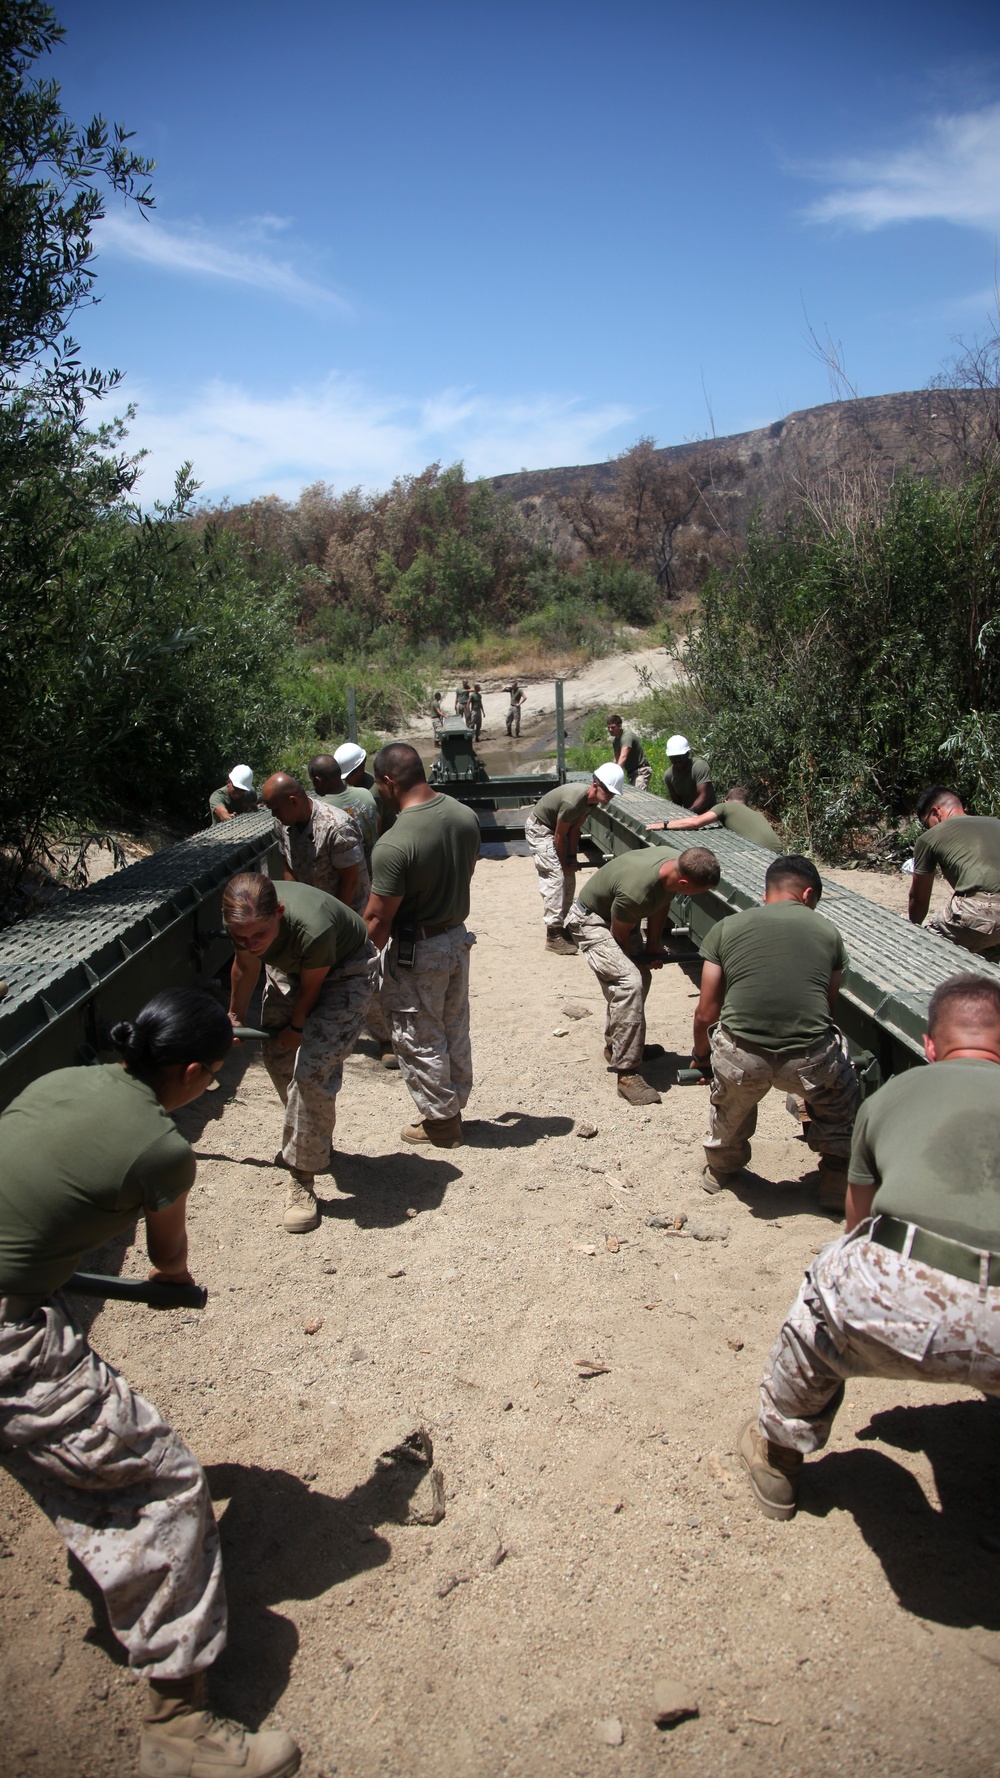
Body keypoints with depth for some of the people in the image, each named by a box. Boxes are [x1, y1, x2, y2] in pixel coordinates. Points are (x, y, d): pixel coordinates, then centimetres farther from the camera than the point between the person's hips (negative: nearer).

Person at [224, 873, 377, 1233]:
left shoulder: (313, 929, -44)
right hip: (287, 967, 7)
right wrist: (235, 1017, 11)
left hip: (344, 971, -6)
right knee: (275, 1056, 11)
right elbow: (246, 968, -2)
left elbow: (310, 988, -21)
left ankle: (303, 1177, -7)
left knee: (312, 1069, -19)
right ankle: (314, 1142, 36)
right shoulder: (242, 919, -27)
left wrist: (296, 1029, -3)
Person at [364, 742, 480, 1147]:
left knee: (420, 1041, 11)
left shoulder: (394, 845, -28)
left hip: (417, 953, -7)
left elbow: (378, 920, -22)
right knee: (455, 1031, 21)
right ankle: (455, 1106, 37)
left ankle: (440, 1122, 24)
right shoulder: (465, 816, -6)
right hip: (457, 938, 8)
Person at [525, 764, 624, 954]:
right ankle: (553, 935, -16)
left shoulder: (593, 800, -10)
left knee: (568, 876, 8)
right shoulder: (573, 801, -36)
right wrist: (564, 863, -12)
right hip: (539, 829, -9)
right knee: (555, 876, -15)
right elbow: (559, 836, -24)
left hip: (554, 828, 9)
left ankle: (565, 924, 19)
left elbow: (574, 829, -2)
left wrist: (572, 858, -4)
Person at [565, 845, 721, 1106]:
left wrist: (653, 945, 0)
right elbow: (619, 935, -21)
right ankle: (627, 1074, -20)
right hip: (591, 921, -9)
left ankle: (615, 1045, 36)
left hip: (622, 916, 9)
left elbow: (661, 904, 1)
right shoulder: (636, 892, -41)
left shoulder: (676, 864, -20)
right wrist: (641, 957, -3)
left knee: (641, 977, 15)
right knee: (629, 982, -24)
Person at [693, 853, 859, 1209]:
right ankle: (838, 1179, 37)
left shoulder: (726, 928, 11)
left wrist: (701, 1056, 33)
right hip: (808, 1061, 0)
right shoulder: (827, 932, 13)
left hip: (739, 1058, 1)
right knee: (841, 1093, 35)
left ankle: (721, 1166, 54)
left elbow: (706, 1013, 12)